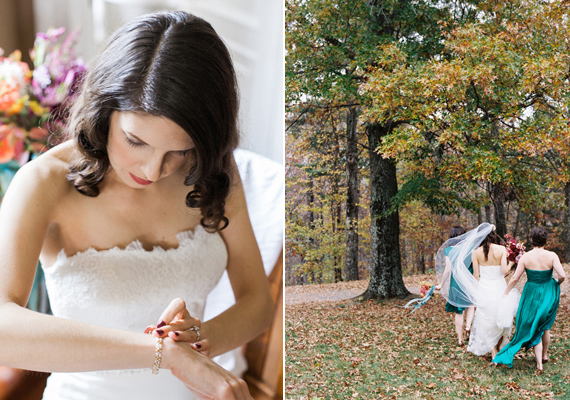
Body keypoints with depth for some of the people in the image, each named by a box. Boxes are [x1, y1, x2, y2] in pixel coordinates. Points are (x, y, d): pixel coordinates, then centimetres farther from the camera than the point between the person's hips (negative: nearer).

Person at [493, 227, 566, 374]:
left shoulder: (526, 257, -13)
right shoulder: (552, 256, -14)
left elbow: (515, 278, -10)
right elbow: (562, 275, -20)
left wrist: (505, 293, 1)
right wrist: (557, 283, 4)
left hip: (531, 294, -1)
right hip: (548, 294, 1)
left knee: (534, 329, 9)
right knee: (545, 326, 23)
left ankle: (539, 364, 3)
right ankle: (545, 356, 38)